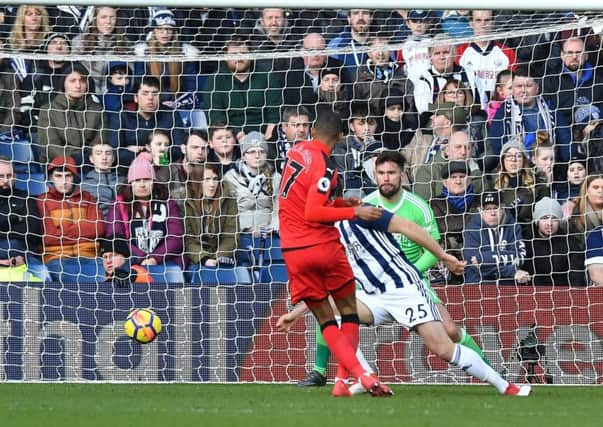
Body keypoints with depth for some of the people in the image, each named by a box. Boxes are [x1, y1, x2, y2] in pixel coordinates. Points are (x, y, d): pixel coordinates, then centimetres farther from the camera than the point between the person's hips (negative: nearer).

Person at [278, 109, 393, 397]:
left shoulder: (296, 151, 7)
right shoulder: (325, 167, -13)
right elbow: (312, 214, -19)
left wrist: (339, 202, 17)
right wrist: (354, 212, -17)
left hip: (294, 250, 5)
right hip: (323, 244, -5)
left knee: (324, 317, 5)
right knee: (348, 309, 11)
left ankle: (358, 373, -11)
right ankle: (343, 378, 2)